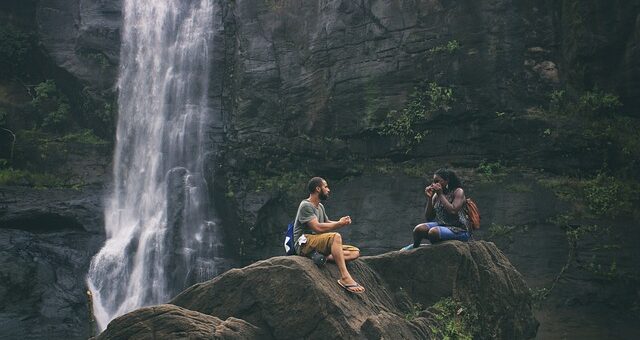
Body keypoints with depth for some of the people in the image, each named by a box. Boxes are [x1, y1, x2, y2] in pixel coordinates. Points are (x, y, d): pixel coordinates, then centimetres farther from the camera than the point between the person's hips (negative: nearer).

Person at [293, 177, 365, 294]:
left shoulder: (320, 206, 21)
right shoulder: (306, 206, -9)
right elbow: (318, 227, -20)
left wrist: (341, 222, 3)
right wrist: (339, 223, -12)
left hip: (318, 244, 9)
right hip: (304, 244, -9)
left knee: (355, 252, -5)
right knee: (335, 236, -36)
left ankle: (325, 257, -28)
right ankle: (345, 277, -42)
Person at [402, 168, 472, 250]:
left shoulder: (458, 191, -5)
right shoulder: (436, 195, 11)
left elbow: (453, 211, -22)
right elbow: (428, 218, 8)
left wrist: (441, 195, -15)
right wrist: (429, 198, -2)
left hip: (460, 230, -6)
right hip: (441, 225, 6)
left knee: (433, 232, -33)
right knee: (419, 229, -22)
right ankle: (415, 248, 2)